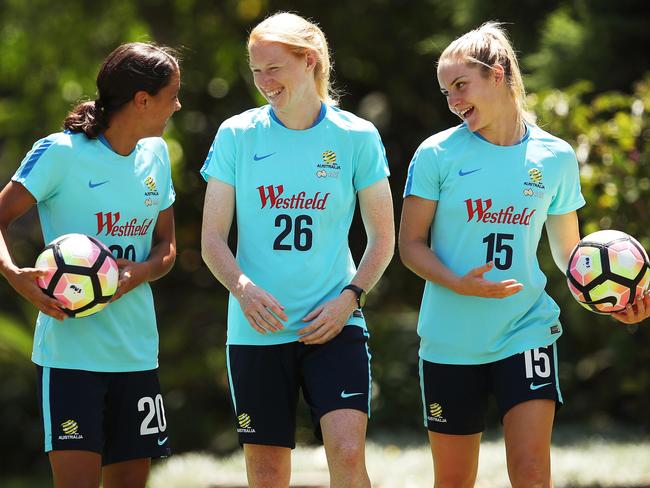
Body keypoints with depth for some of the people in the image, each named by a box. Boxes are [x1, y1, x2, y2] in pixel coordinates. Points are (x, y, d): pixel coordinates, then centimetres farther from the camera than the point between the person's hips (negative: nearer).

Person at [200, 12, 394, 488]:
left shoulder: (357, 137, 0)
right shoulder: (237, 135, 2)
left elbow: (382, 237, 7)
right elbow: (213, 238, 3)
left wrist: (349, 298, -8)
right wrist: (243, 288, -16)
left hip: (334, 325, -1)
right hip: (256, 330, 1)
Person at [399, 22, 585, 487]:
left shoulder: (555, 157, 0)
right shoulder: (438, 154, -4)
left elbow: (568, 250, 11)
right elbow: (411, 244, -1)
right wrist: (457, 283, -19)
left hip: (527, 332, 0)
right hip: (450, 340, 0)